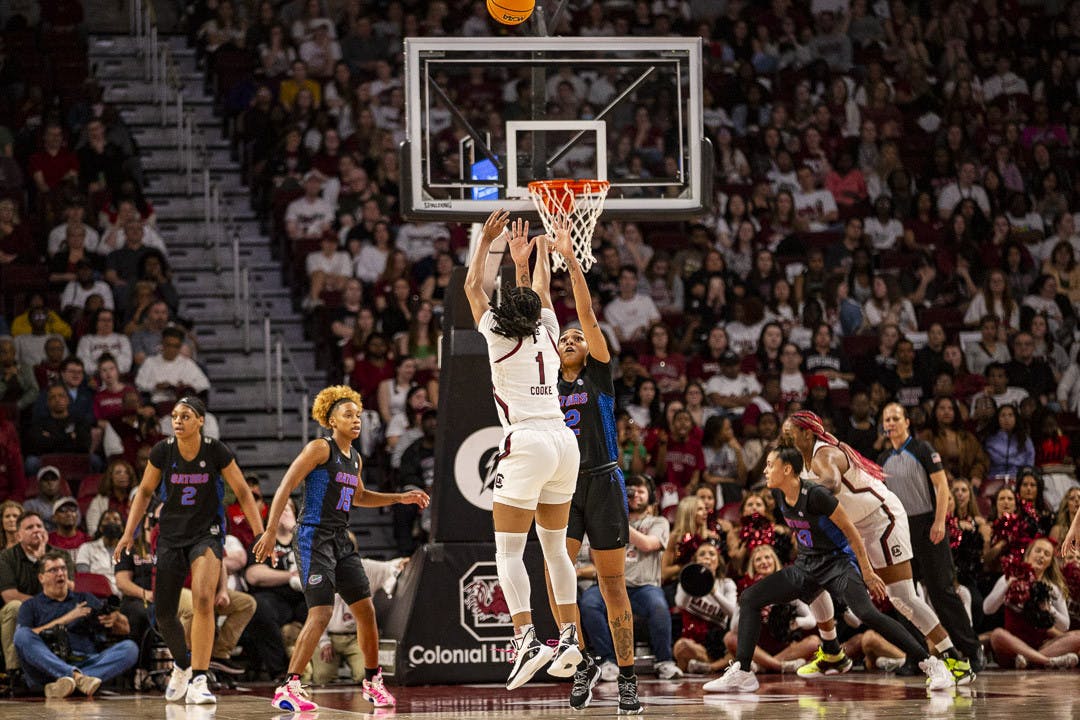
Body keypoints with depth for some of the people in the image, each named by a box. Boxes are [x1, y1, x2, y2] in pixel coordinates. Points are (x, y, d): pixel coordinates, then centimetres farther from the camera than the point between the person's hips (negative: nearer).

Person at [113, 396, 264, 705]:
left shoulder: (216, 451, -12)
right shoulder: (162, 451, -6)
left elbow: (242, 492, -5)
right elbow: (145, 492, 7)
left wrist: (261, 534, -11)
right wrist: (129, 533, 1)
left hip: (207, 534, -3)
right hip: (171, 536, 3)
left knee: (203, 598, -24)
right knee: (163, 613, 4)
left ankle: (198, 680, -23)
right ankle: (182, 664, 35)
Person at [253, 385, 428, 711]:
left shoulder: (355, 458, 14)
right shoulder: (320, 449, -9)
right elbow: (285, 487, -14)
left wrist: (400, 498, 28)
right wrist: (270, 531, -21)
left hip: (341, 539, 8)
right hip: (315, 537, -8)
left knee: (366, 609, 10)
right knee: (321, 614, -18)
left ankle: (372, 681, 26)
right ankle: (287, 688, -17)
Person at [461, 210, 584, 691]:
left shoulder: (498, 339, -1)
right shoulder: (546, 335, 10)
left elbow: (473, 287, 11)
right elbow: (540, 292, 30)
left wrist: (486, 240, 20)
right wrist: (534, 253, 42)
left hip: (527, 444, -6)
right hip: (565, 443, 6)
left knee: (508, 550, -6)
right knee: (555, 545, 14)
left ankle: (526, 638, -22)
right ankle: (569, 638, 9)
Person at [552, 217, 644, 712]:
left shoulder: (599, 374, 3)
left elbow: (587, 314, -5)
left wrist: (571, 259, -11)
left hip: (602, 484, -3)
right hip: (561, 485, 3)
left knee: (613, 585, 0)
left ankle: (626, 678, 4)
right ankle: (582, 663, 2)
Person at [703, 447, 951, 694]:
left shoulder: (816, 495, -22)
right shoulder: (778, 495, -1)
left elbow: (850, 531, -16)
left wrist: (866, 572, -14)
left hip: (838, 561, -8)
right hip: (807, 565, 8)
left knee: (867, 613, -29)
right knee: (749, 598, -1)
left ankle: (931, 664, -23)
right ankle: (741, 673, -2)